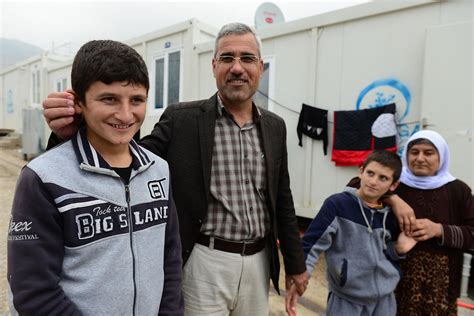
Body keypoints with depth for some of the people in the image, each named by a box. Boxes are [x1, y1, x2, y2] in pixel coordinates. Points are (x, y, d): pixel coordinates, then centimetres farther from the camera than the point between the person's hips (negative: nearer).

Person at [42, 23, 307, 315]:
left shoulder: (275, 127, 3)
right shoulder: (182, 119, -8)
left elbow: (283, 200, 8)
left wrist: (296, 263, 12)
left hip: (259, 263, 4)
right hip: (206, 263, -4)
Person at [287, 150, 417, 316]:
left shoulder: (389, 215, 1)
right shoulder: (337, 204, -14)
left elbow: (386, 255, 14)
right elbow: (311, 245, -15)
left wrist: (398, 249, -5)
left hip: (384, 299, 5)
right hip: (346, 300, -4)